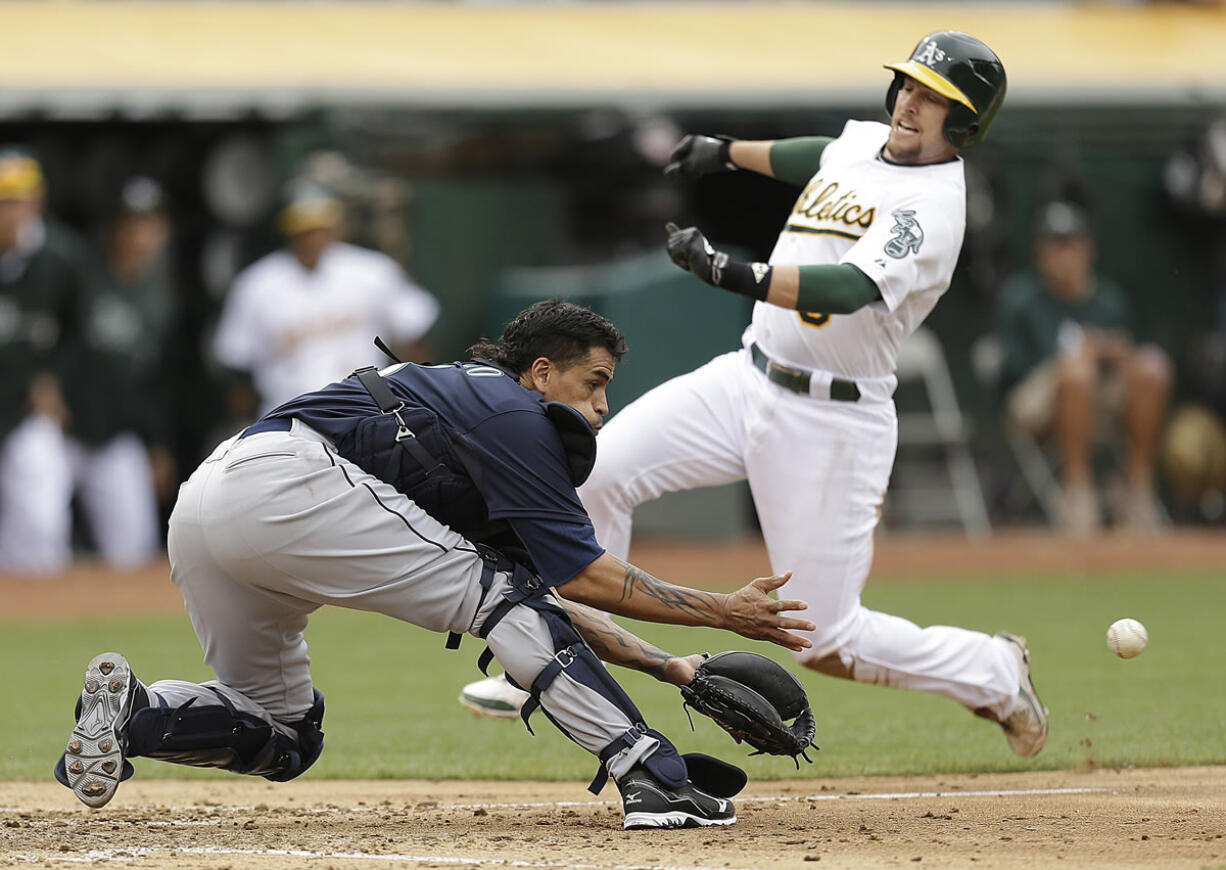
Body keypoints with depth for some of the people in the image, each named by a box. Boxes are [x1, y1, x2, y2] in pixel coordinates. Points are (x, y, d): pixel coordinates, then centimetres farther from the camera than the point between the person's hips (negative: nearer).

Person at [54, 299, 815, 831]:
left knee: (283, 738, 21)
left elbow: (551, 600, 29)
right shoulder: (514, 416, 4)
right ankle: (655, 779, -13)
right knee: (500, 594, -4)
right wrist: (720, 612, 5)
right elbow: (582, 575, -1)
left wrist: (670, 667, 22)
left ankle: (136, 711, -5)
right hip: (282, 483, -9)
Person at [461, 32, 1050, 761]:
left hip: (831, 421, -8)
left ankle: (994, 674, 21)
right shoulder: (863, 141, 6)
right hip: (749, 379, 8)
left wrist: (733, 274, -48)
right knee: (597, 472, -9)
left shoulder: (931, 206, -20)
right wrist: (730, 151, 38)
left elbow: (846, 290, -37)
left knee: (828, 641, -4)